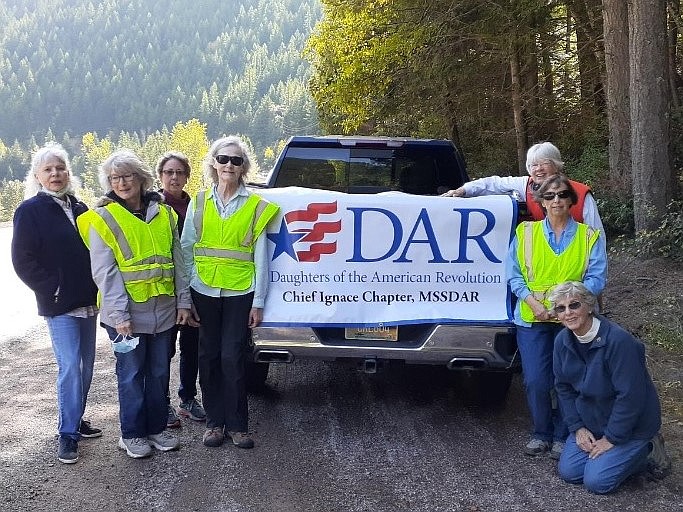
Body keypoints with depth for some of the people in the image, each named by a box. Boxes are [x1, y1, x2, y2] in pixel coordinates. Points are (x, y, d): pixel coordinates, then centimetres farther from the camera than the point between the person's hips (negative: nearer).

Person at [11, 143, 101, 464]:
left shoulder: (79, 208, 11)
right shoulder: (30, 211, -4)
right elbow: (23, 260, -8)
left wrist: (96, 290, 6)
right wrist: (52, 289, -12)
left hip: (87, 301, 6)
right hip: (59, 304, -6)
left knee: (86, 365, 10)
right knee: (69, 366, -9)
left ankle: (76, 419, 25)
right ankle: (68, 434, 0)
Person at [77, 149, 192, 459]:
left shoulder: (163, 213, 8)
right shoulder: (102, 220, -4)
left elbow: (177, 260, 10)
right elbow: (105, 272, -10)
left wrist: (183, 301, 5)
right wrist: (119, 314, -16)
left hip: (164, 310, 4)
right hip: (127, 314, -4)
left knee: (159, 372, 13)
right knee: (131, 375, 5)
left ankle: (157, 427, 27)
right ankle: (132, 434, 19)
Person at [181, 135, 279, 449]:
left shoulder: (255, 206, 1)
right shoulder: (199, 203, 6)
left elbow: (260, 257, 0)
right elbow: (186, 249, 7)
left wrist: (258, 302, -3)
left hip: (239, 293, -2)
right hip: (204, 291, 2)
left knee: (233, 359, -4)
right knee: (209, 358, 7)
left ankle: (237, 424, 10)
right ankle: (215, 421, 20)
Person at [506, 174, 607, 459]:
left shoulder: (588, 236, 5)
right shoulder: (526, 232, 6)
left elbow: (596, 277, -2)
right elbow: (513, 274, 3)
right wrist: (533, 302, -12)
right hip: (532, 319, 0)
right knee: (536, 382, -5)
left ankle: (562, 436, 19)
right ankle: (541, 433, 17)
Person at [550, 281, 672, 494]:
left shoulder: (618, 340, -29)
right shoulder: (562, 341, -7)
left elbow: (630, 396, -26)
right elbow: (563, 387, 3)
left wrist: (612, 438, -19)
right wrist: (578, 427, -4)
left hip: (631, 424, -7)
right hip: (590, 422, 7)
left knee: (596, 481, -13)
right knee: (568, 472, 1)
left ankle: (648, 452, 10)